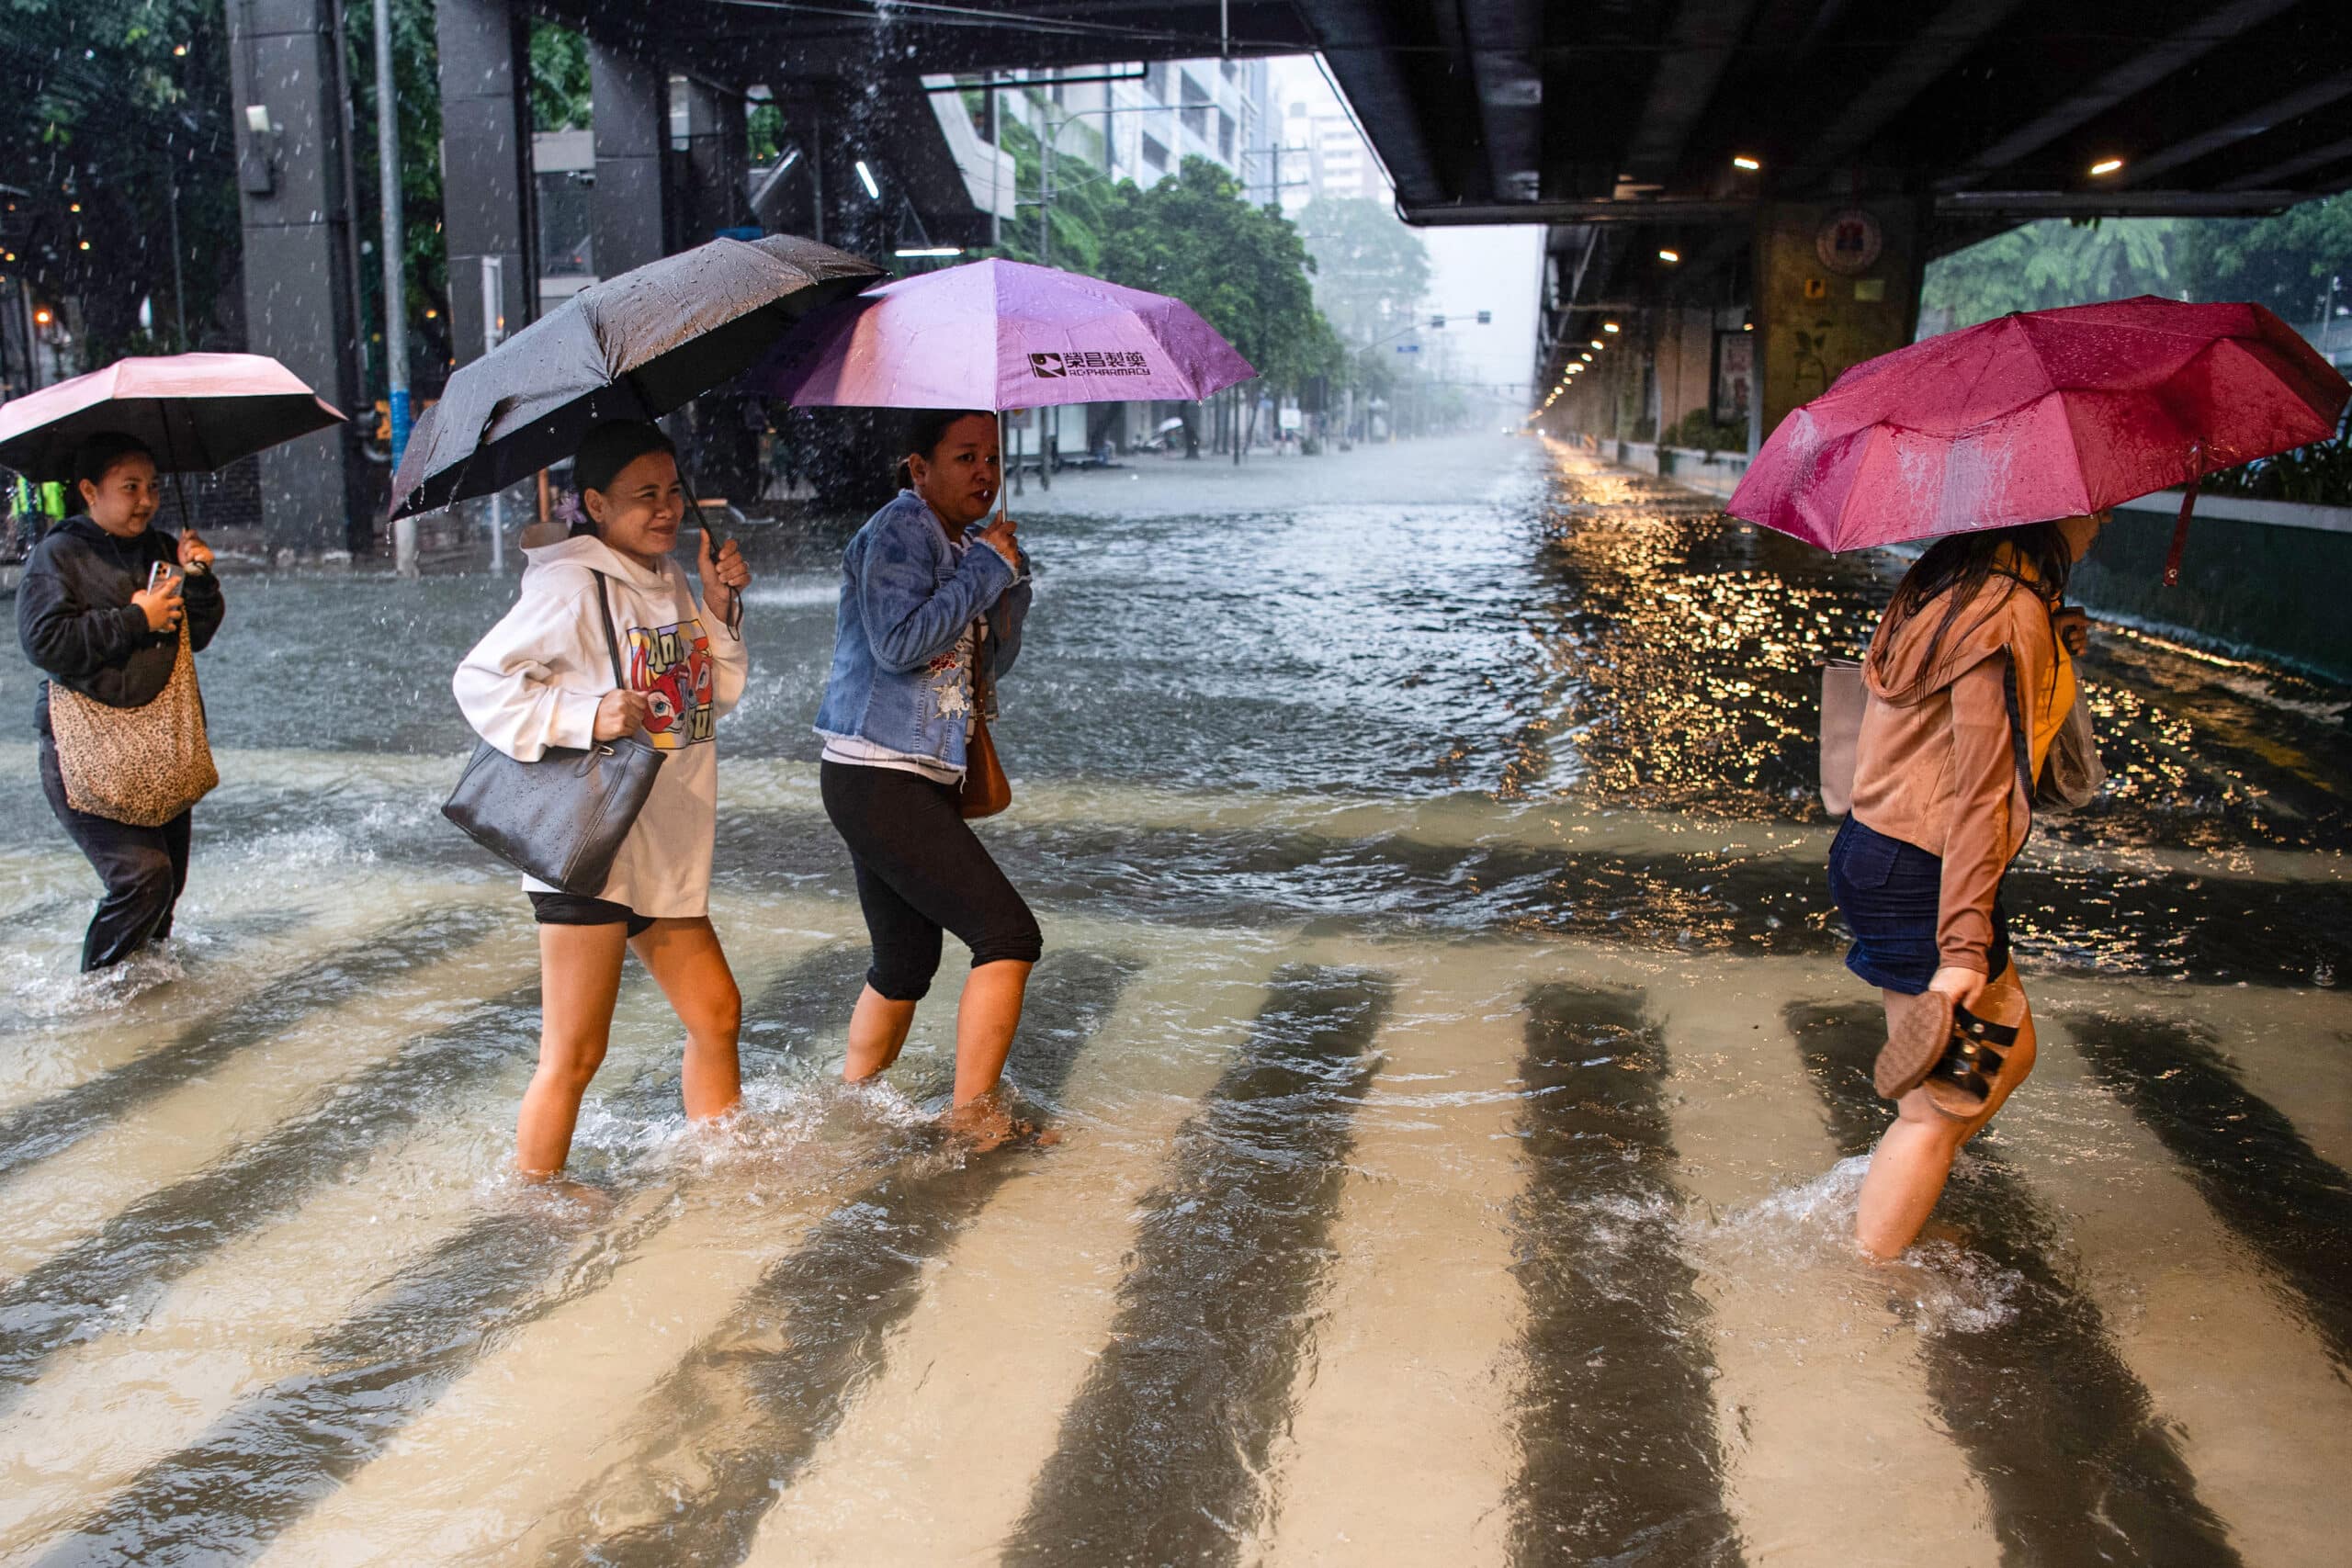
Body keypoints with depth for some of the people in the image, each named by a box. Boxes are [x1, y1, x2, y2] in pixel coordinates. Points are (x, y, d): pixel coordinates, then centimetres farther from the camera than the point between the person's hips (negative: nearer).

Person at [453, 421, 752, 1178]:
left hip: (664, 852, 9)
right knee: (574, 1052, -3)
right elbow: (478, 680, -14)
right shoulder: (571, 587, -12)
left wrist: (719, 607, 5)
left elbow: (719, 692, 20)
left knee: (716, 1013, 18)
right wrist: (586, 716, -25)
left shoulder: (670, 579, 13)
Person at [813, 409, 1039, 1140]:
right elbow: (899, 641, -24)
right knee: (1008, 935, -11)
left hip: (921, 782, 10)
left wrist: (1012, 575, 3)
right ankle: (973, 1119, -3)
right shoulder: (898, 529, -10)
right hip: (879, 779, -10)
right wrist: (986, 570, -15)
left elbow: (994, 659, 18)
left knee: (906, 964, 17)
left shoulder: (962, 544, 16)